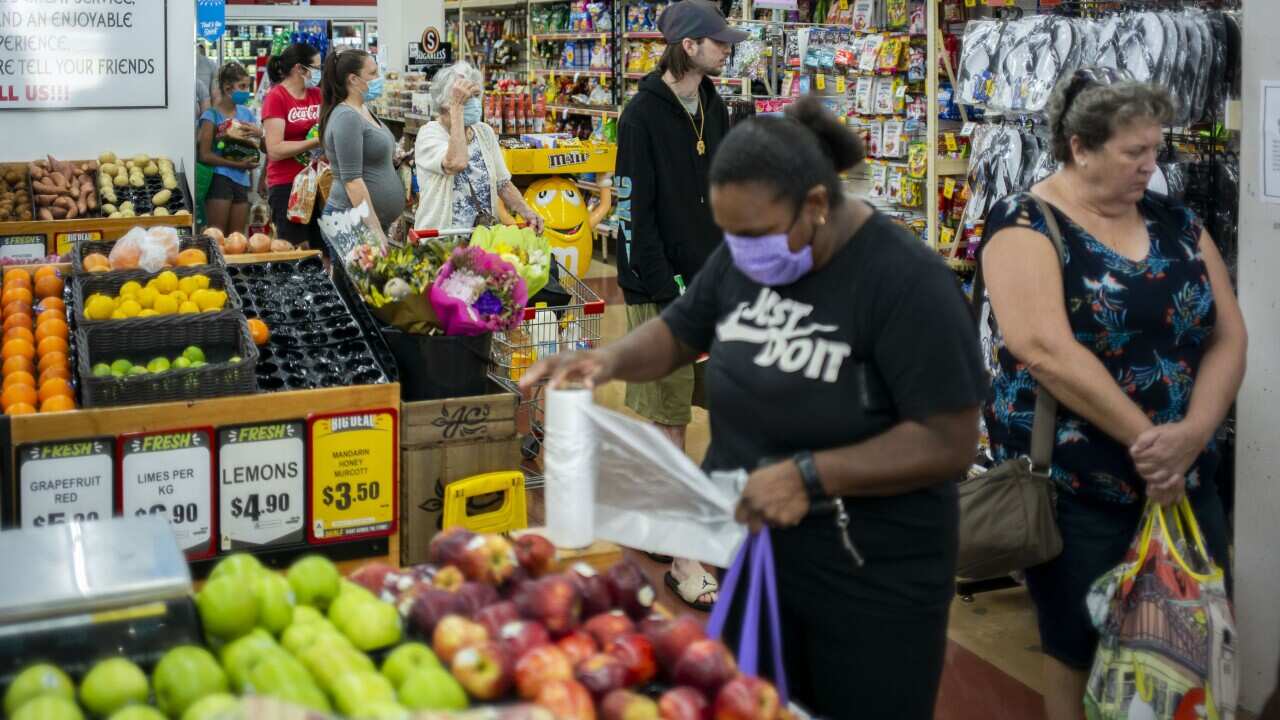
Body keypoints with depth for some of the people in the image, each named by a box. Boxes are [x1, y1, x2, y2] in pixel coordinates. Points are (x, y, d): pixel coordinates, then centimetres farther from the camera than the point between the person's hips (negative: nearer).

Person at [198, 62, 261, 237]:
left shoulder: (246, 113, 13)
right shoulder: (212, 115, -4)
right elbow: (205, 155, -11)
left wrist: (258, 133, -7)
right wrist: (238, 164, -17)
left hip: (242, 181, 6)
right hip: (220, 179, -6)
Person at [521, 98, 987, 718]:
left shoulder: (906, 280, -20)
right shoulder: (743, 254, 0)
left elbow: (949, 443, -22)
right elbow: (679, 330, 15)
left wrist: (808, 476, -28)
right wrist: (611, 360, -6)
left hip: (871, 583, -5)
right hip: (750, 556, 6)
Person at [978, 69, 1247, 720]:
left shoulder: (1176, 223, 9)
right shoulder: (1025, 223, -9)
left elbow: (1228, 337, 3)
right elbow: (1049, 351, -21)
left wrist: (1192, 434, -14)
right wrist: (1146, 439, -20)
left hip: (1185, 483, 6)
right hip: (1074, 491, -5)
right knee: (1083, 656, 6)